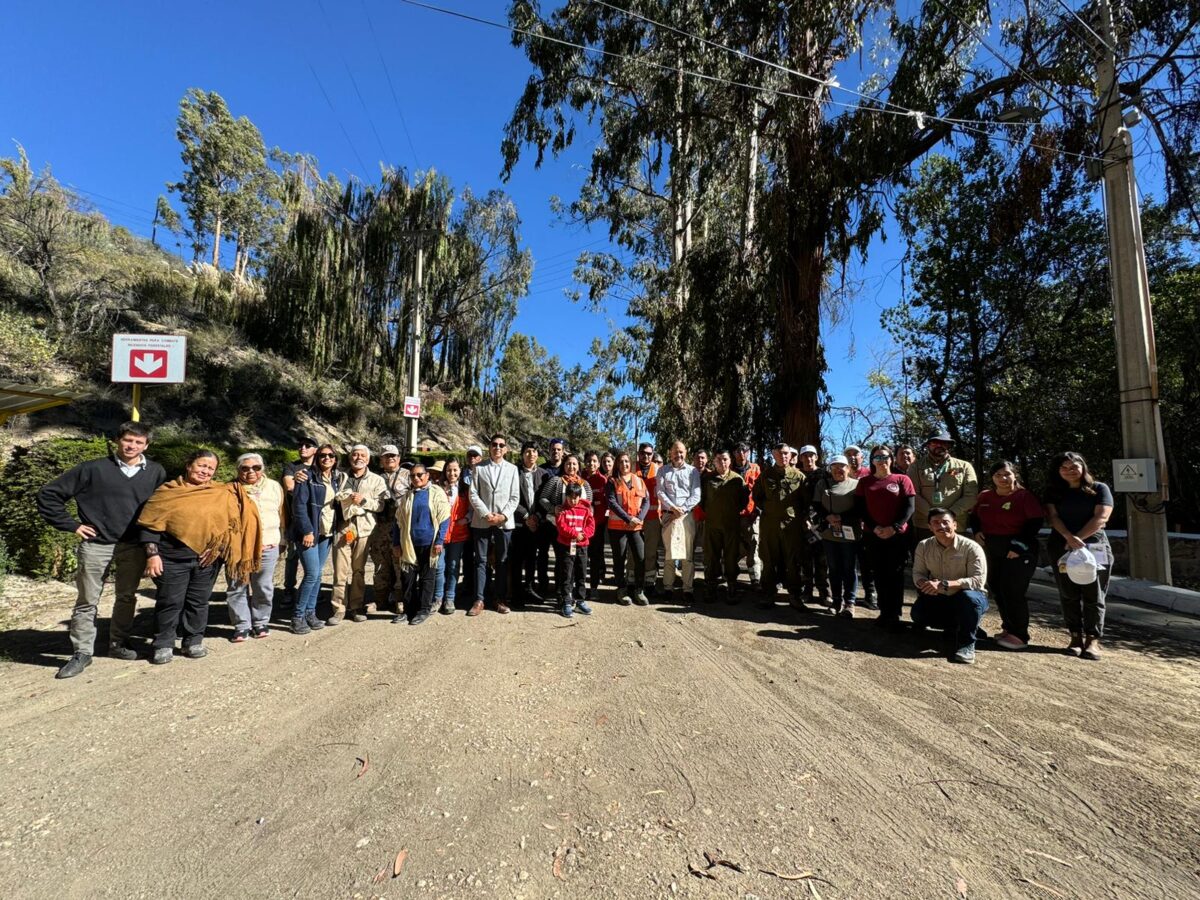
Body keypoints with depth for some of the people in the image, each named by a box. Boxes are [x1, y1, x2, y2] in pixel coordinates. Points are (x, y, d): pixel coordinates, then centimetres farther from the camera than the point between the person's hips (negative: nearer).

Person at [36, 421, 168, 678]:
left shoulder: (156, 473, 1)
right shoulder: (94, 469, -5)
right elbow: (49, 495, 0)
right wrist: (71, 525, -4)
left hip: (133, 547, 2)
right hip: (96, 545, -2)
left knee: (127, 598, 12)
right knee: (87, 601, 5)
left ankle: (118, 644, 27)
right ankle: (82, 653, 17)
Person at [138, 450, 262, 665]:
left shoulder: (224, 494, 4)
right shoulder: (168, 491, -2)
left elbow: (236, 521, 5)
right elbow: (151, 525, -4)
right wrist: (152, 554, -12)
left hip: (207, 559, 2)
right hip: (172, 558, -2)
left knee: (198, 602, 12)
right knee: (169, 602, 6)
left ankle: (193, 642, 25)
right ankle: (163, 645, 21)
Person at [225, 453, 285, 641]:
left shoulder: (274, 487, 8)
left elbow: (281, 516, 13)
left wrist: (281, 543, 14)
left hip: (268, 547, 1)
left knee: (264, 589, 8)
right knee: (237, 588, 5)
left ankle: (261, 623, 23)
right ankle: (241, 626, 17)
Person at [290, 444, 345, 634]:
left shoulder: (337, 479, 11)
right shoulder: (308, 476, -8)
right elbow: (299, 505, -13)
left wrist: (339, 528, 5)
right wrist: (307, 531, -17)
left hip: (327, 533, 6)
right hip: (310, 532, -6)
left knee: (317, 575, 10)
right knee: (312, 574, -9)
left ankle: (310, 613, 20)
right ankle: (297, 616, 4)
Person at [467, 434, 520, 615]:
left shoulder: (512, 469, 6)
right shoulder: (479, 468, 3)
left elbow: (515, 497, 3)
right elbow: (473, 494, -1)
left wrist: (503, 515, -10)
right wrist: (486, 514, -11)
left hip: (504, 522, 1)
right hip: (482, 521, 0)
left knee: (502, 561, 6)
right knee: (480, 560, 4)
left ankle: (501, 599, 15)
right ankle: (479, 600, 10)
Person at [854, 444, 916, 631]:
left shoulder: (902, 480, 3)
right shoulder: (864, 482, 9)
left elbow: (909, 507, -3)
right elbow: (859, 509, 5)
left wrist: (894, 528, -14)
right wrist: (874, 527, -9)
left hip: (897, 535, -2)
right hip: (872, 536, 2)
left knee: (895, 575, 0)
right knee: (879, 575, 7)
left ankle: (894, 615, 8)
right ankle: (884, 612, 17)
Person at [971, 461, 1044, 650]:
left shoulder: (1024, 496, -8)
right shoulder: (985, 496, 7)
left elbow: (1036, 522, -13)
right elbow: (975, 516, 18)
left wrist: (1020, 545, -17)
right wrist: (977, 531, -1)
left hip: (1018, 550, -6)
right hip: (991, 550, 6)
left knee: (1013, 592, -5)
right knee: (996, 590, 11)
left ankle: (1019, 635, 7)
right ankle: (1008, 628, 26)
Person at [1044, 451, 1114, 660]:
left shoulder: (1099, 489, 6)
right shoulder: (1053, 492, 11)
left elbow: (1101, 517, -5)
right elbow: (1052, 516, -1)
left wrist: (1078, 538, -13)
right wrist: (1069, 537, -17)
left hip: (1094, 545, -2)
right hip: (1062, 547, 2)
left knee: (1093, 595, -4)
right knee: (1069, 594, 1)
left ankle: (1093, 640, -2)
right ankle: (1076, 637, 7)